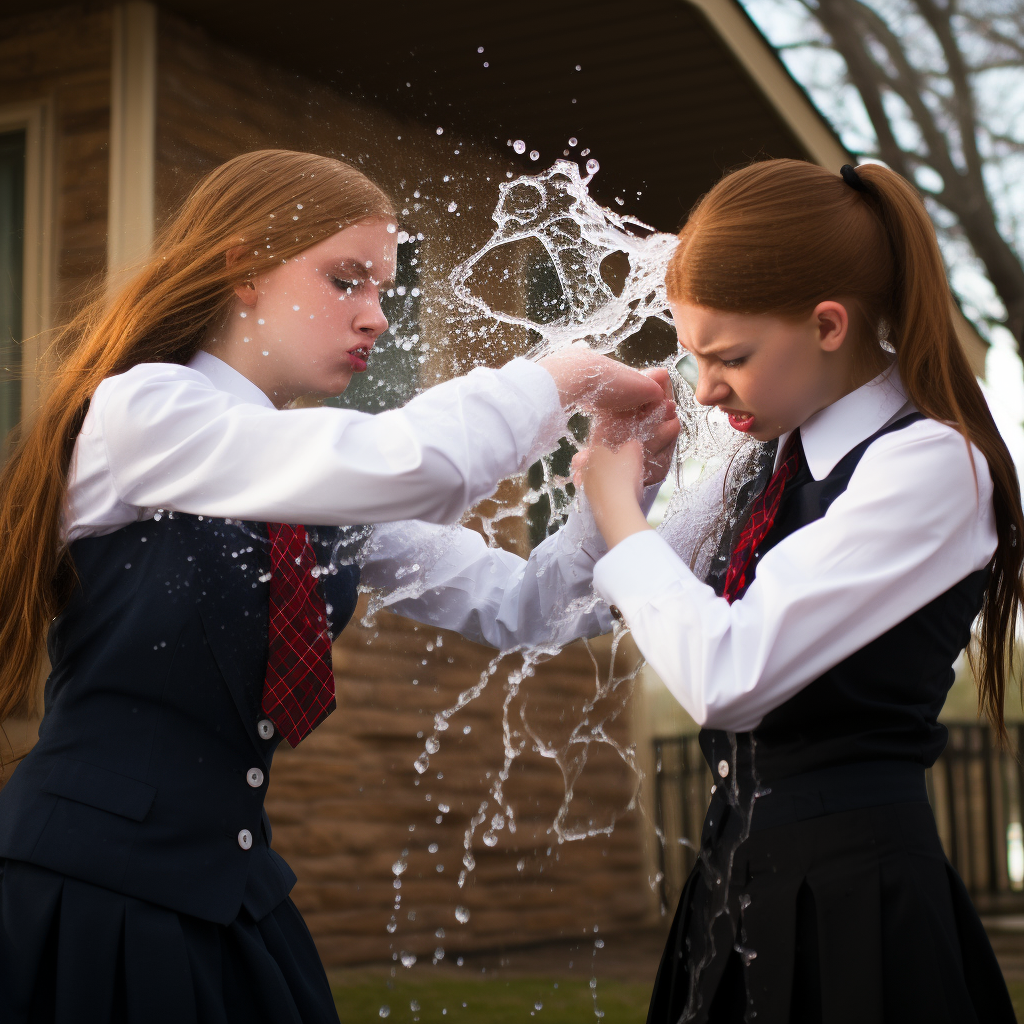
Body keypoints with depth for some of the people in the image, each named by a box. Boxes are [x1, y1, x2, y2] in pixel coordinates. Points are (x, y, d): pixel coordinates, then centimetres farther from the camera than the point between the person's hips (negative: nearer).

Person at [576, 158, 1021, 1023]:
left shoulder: (929, 464, -15)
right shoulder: (775, 462, 8)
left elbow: (727, 677, -24)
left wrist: (620, 506, -11)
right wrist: (630, 464, 4)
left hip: (851, 894, -7)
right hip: (742, 881, 7)